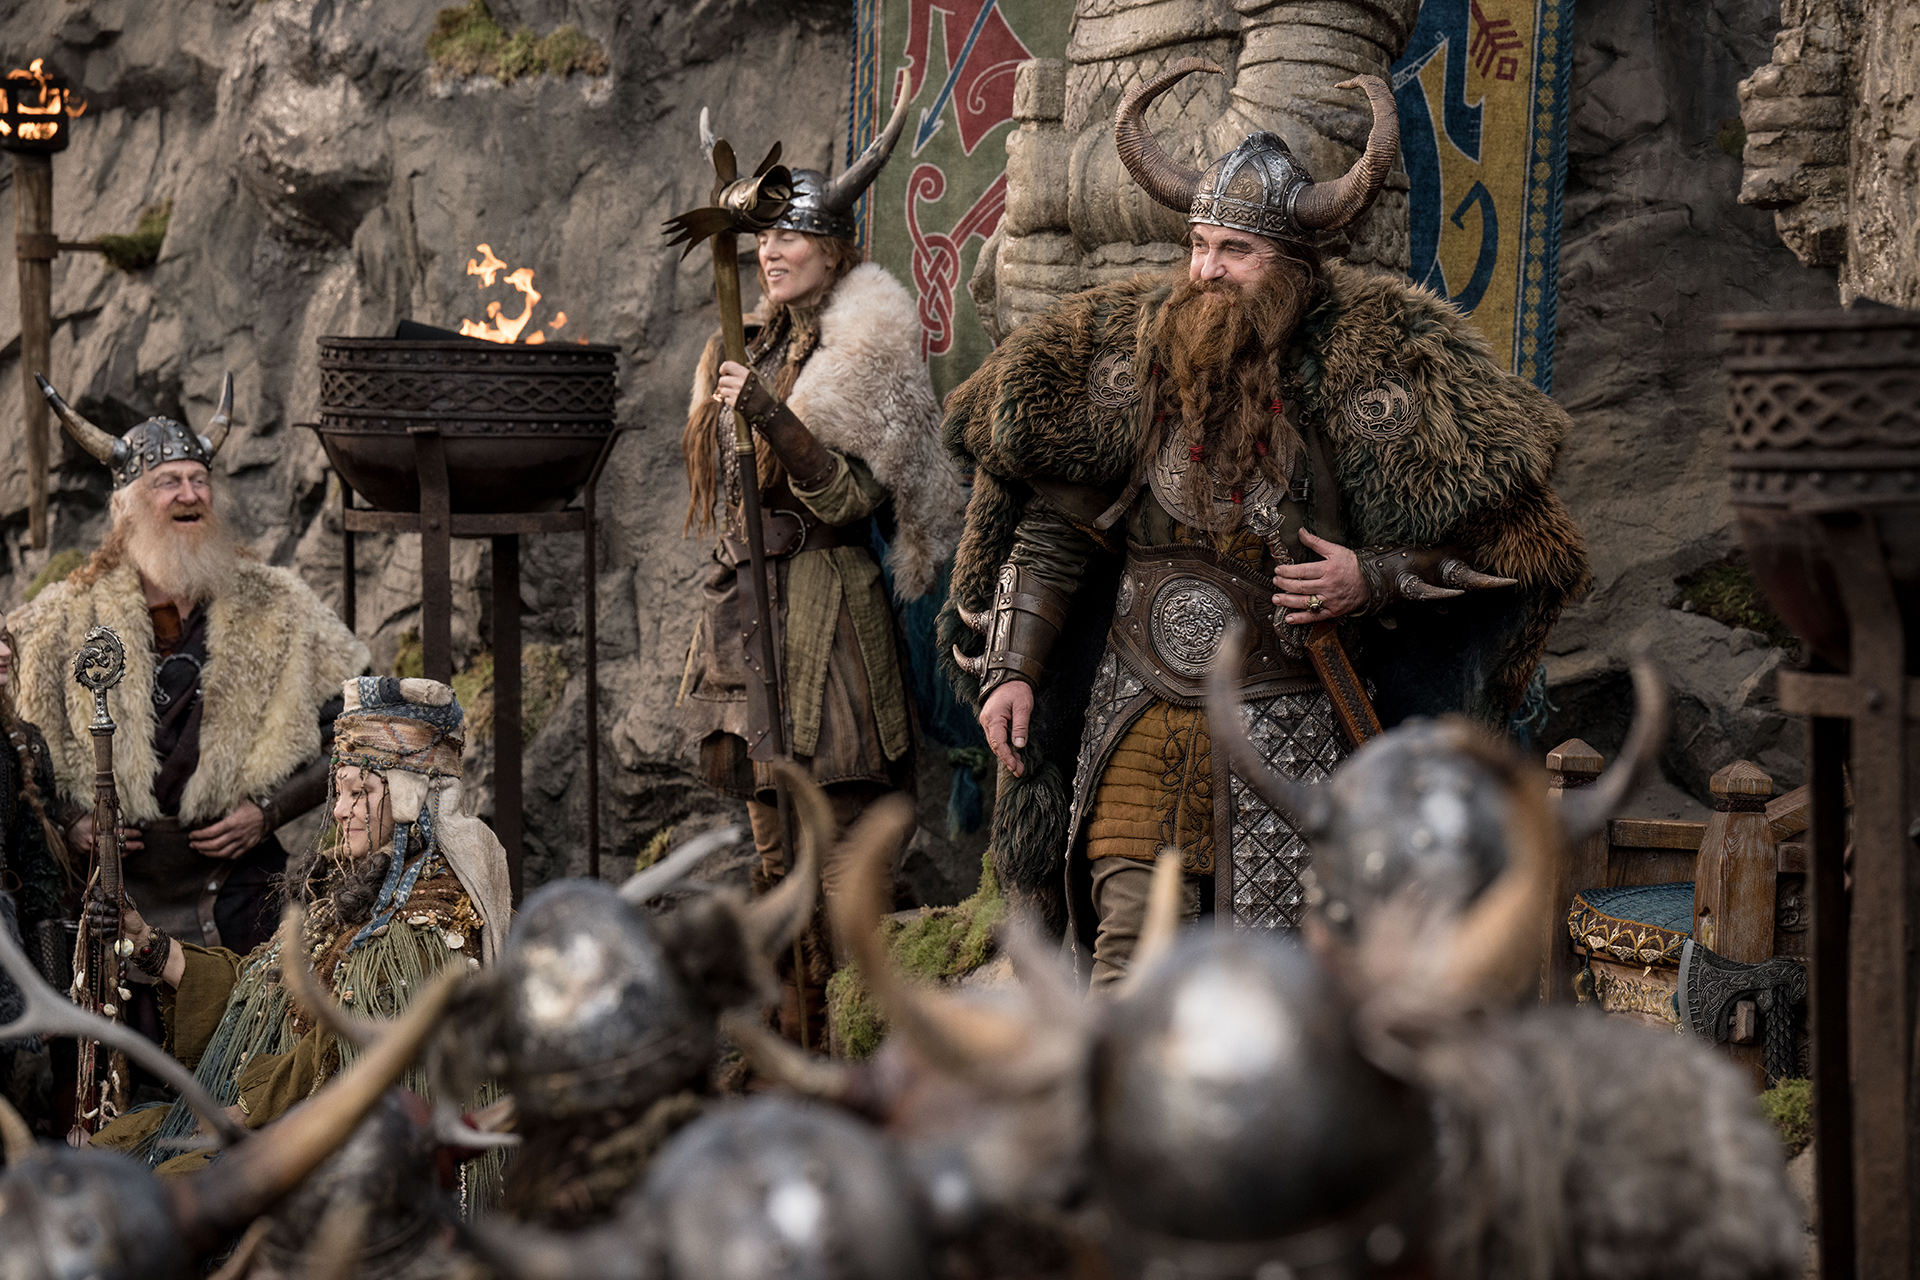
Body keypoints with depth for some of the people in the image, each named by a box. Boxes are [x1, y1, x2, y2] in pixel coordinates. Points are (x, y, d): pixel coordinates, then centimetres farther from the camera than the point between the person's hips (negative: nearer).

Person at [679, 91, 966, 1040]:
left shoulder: (857, 353, -9)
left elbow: (850, 497, -17)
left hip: (823, 599, -8)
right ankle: (781, 1019, 17)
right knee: (769, 827, 11)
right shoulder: (747, 348, 15)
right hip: (745, 596, 8)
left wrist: (772, 417, -26)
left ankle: (828, 1017, -4)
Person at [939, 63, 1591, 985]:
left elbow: (1492, 537, -3)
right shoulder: (1127, 353, 1)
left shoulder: (1366, 374, -8)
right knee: (1125, 951, -1)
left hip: (1285, 728, -3)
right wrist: (1012, 670, 1)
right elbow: (1052, 525, 8)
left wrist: (1373, 579, -18)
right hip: (1138, 714, 3)